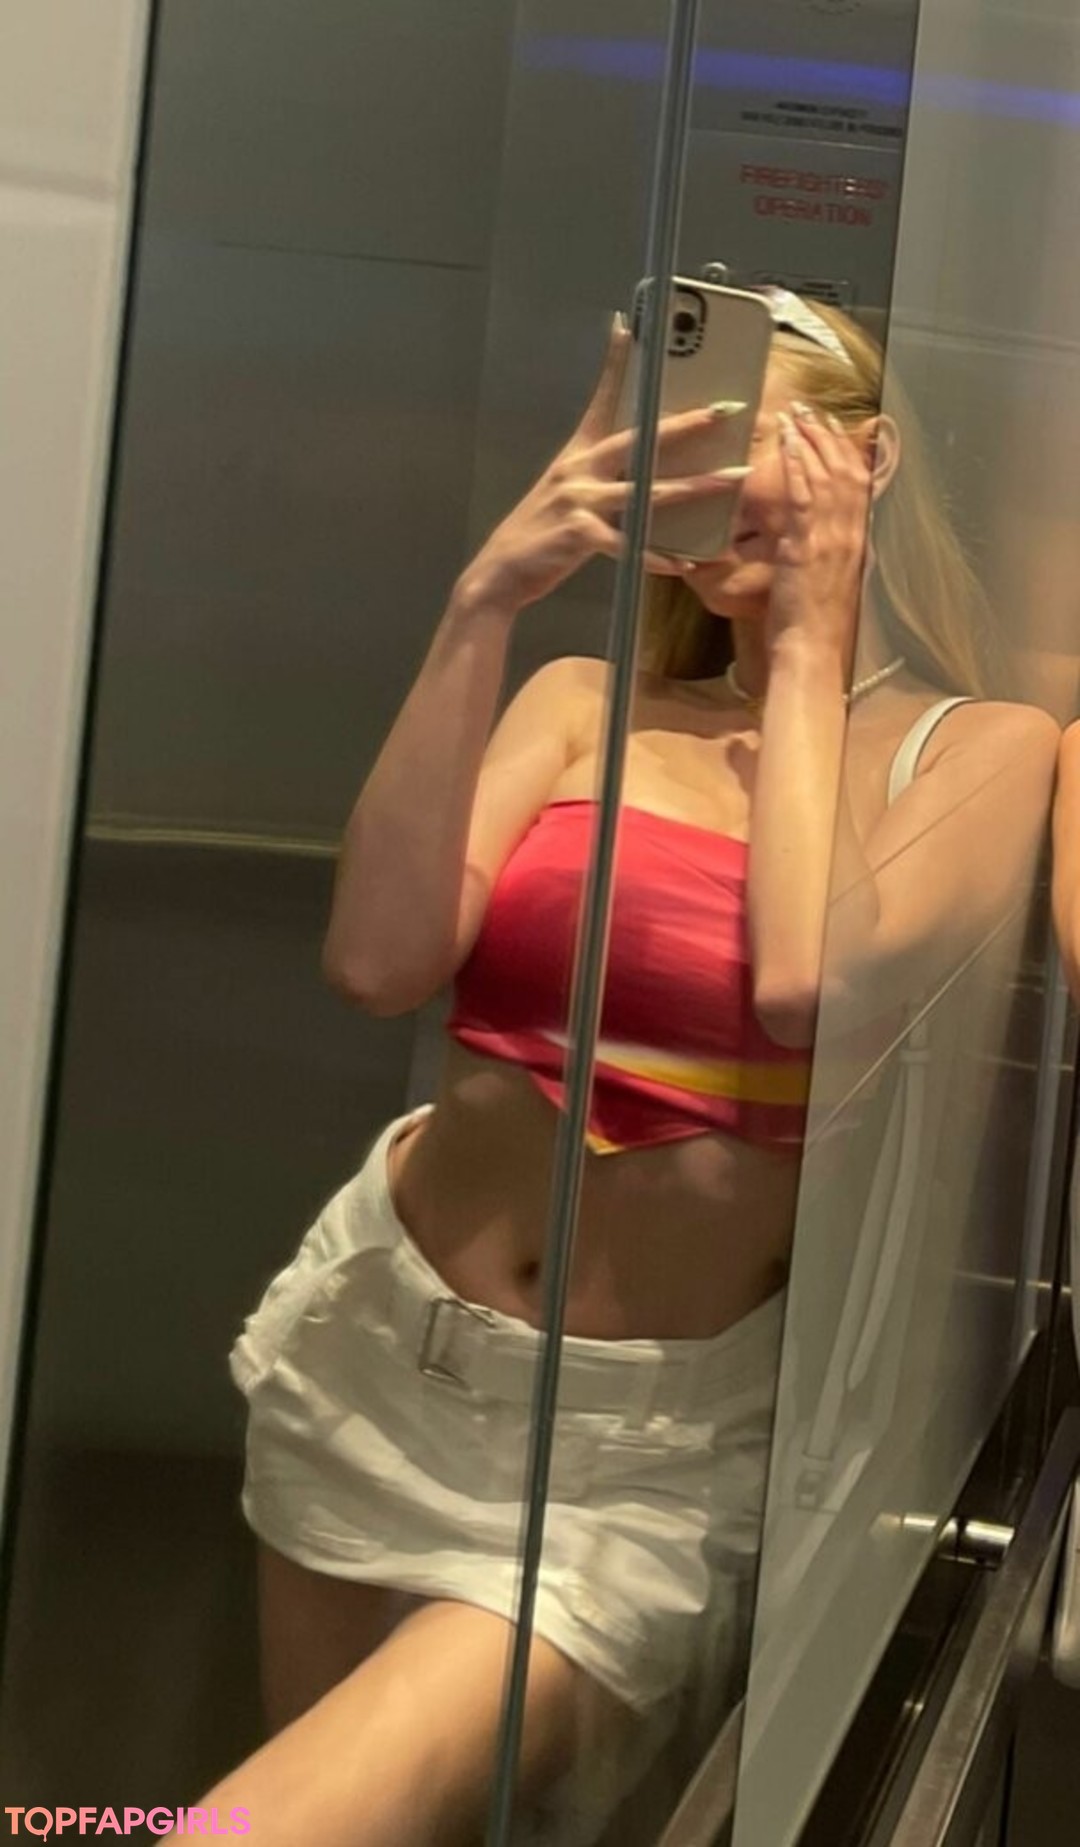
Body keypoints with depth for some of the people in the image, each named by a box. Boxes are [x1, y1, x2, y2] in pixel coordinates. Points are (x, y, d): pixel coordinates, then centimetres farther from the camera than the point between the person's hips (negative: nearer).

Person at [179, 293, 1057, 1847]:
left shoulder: (982, 747, -4)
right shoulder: (582, 704, 3)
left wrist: (810, 641, -11)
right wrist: (485, 607, -15)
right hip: (383, 1340, 4)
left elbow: (811, 989, -24)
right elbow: (378, 961, -13)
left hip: (655, 1439, -4)